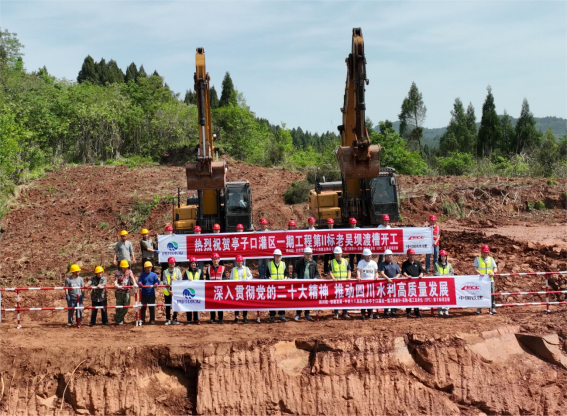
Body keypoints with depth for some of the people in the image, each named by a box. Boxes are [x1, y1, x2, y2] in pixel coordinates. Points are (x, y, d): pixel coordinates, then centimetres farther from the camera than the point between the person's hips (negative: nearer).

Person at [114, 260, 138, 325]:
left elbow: (132, 277, -11)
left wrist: (134, 283, -30)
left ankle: (120, 318, 24)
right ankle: (118, 320, 19)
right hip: (119, 292, -2)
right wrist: (116, 285, -35)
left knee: (126, 307, 3)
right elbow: (115, 280, -12)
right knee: (119, 306, 2)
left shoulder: (129, 271, 5)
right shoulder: (118, 272, -1)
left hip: (127, 292, 2)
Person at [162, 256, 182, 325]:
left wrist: (175, 280, -19)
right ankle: (168, 320, 12)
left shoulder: (178, 270, 7)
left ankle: (175, 319, 9)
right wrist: (169, 290, -13)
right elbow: (164, 282, -3)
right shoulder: (165, 272, 5)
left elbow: (180, 280, 1)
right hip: (167, 291, 0)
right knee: (167, 306, 5)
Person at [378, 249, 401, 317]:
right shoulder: (382, 264, 3)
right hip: (386, 283, -4)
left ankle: (393, 310, 9)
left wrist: (396, 277, -5)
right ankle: (386, 311, -2)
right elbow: (381, 273, -11)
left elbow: (399, 273, 17)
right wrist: (387, 278, -24)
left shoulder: (395, 264, 17)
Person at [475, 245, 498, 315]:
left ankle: (492, 308, 0)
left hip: (490, 279, 2)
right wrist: (480, 273, -24)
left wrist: (493, 272, -15)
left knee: (491, 293, -3)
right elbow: (475, 268, -5)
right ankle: (479, 309, 10)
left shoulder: (491, 259, 14)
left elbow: (495, 268, 8)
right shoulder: (477, 259, 7)